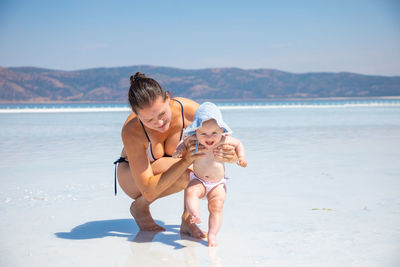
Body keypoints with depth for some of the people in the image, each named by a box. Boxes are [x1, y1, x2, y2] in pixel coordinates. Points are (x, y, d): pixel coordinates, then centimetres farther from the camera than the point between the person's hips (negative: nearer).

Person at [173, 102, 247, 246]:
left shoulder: (224, 140, -14)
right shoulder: (192, 140, -14)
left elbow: (238, 144, 7)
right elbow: (183, 143, 9)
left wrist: (241, 157, -8)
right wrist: (179, 150, -12)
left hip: (218, 184, 0)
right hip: (198, 181, 0)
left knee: (216, 207, -13)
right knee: (190, 191, -30)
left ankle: (212, 234, -13)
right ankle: (195, 215, -44)